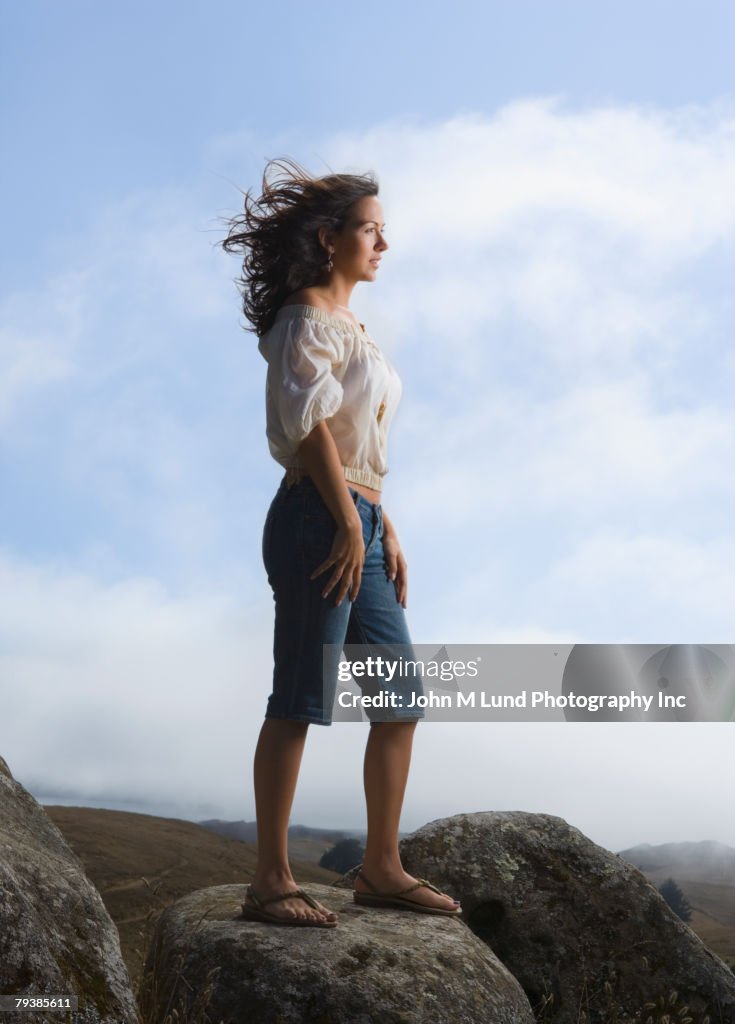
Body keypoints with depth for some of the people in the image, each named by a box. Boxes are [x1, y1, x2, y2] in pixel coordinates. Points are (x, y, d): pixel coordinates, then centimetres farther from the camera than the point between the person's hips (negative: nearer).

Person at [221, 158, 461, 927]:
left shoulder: (349, 326, 23)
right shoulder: (307, 319, -5)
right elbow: (312, 426, -15)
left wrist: (387, 534, 17)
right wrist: (350, 524, -16)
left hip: (358, 525, 10)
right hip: (319, 523, -10)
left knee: (401, 700, 9)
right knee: (299, 704, -7)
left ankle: (381, 868, 17)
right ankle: (270, 880, 0)